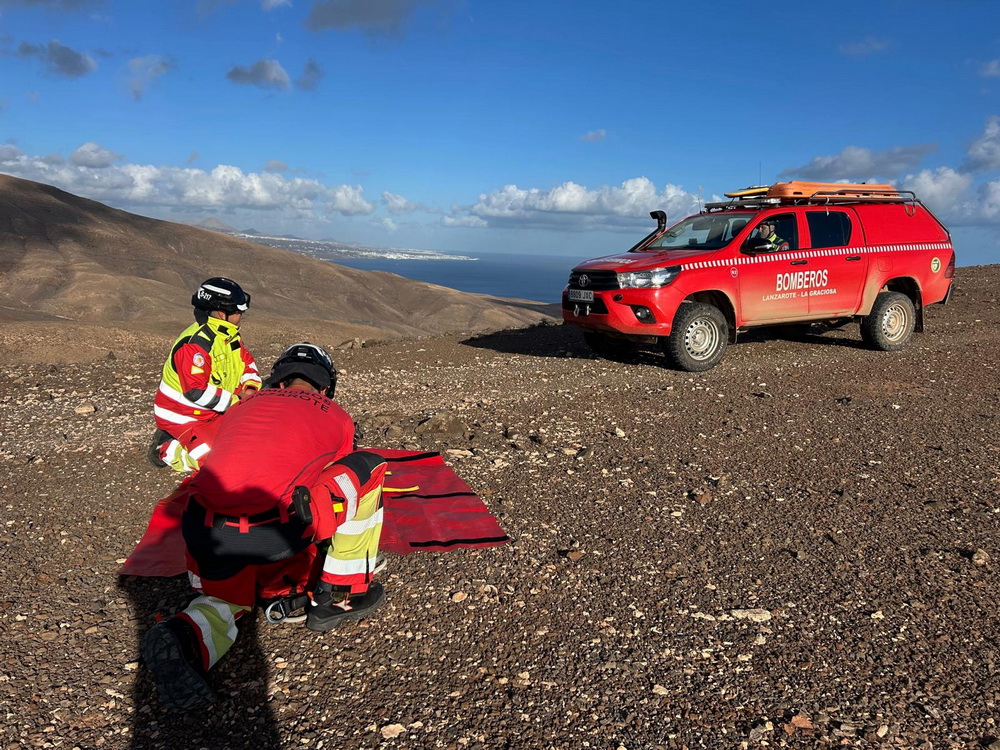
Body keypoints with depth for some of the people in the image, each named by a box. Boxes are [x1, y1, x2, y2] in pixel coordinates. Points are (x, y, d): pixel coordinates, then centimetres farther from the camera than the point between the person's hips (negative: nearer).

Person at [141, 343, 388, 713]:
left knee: (226, 596, 32)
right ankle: (342, 597, 22)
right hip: (270, 531, -4)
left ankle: (186, 637, -3)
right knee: (368, 467, 16)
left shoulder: (241, 407, 28)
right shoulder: (336, 417, 19)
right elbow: (332, 486, 30)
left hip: (202, 529, 5)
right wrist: (303, 567, 47)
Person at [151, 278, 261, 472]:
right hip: (182, 418, -10)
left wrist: (250, 387, -7)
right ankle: (166, 449, 2)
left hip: (211, 413, 10)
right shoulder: (195, 343, -27)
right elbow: (196, 392, -31)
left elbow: (246, 361, 13)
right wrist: (236, 401, -25)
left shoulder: (228, 335, 2)